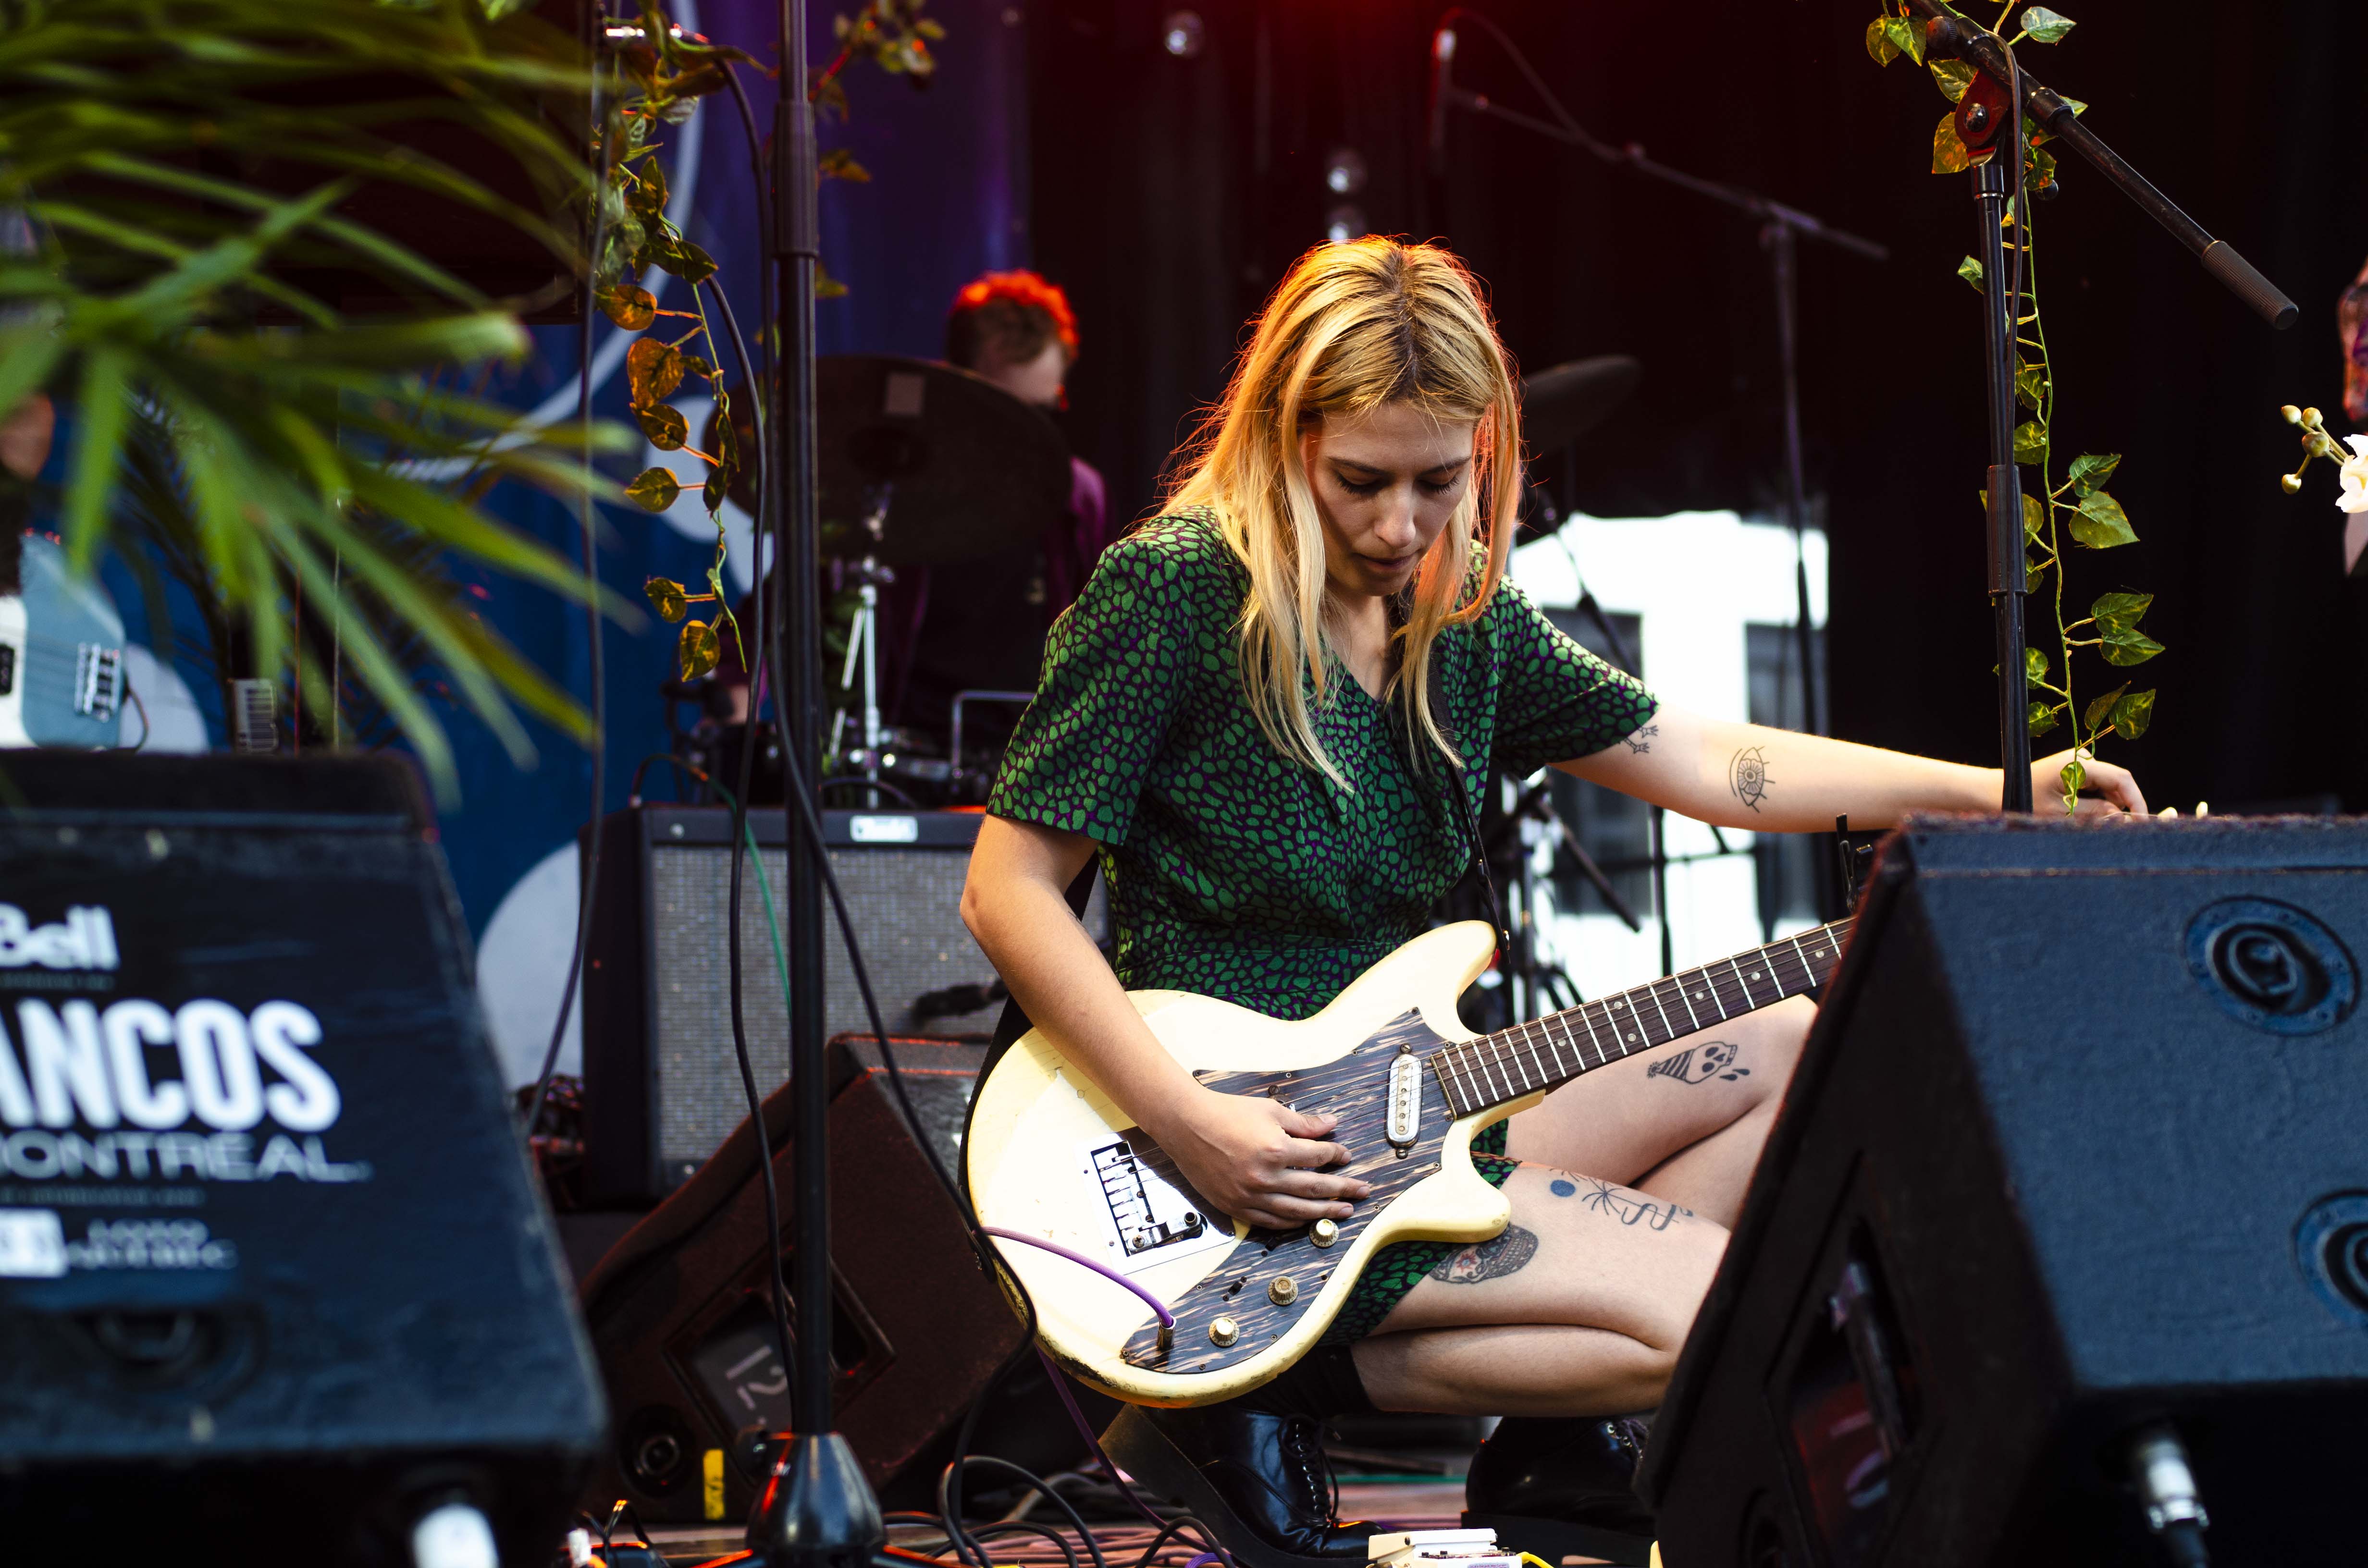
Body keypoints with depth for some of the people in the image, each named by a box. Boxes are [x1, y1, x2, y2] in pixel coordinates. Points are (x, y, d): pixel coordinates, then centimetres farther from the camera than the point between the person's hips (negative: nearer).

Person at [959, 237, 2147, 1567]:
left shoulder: (1462, 618, 9)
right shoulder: (1174, 590, -13)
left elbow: (1709, 766, 12)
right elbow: (1009, 886, -14)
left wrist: (1995, 793, 4)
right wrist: (1185, 1119, -22)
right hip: (1249, 1155, -9)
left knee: (1806, 1045, 12)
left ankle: (1565, 1440, 4)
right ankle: (1276, 1394, -7)